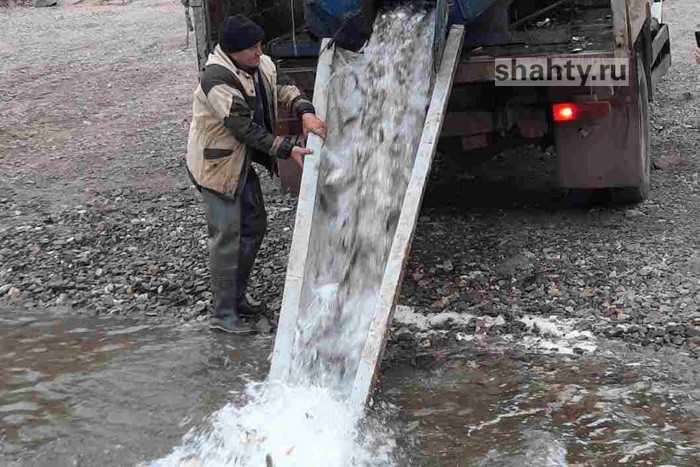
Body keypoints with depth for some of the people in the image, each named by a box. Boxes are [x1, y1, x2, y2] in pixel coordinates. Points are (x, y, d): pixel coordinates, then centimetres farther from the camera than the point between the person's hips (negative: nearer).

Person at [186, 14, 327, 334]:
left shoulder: (259, 64, -3)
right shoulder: (217, 79, -29)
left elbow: (282, 87, 4)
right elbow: (245, 128, -28)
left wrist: (305, 112, -16)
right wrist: (287, 149, -26)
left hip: (243, 161, 9)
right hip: (217, 165, -9)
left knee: (255, 226, 17)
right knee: (227, 238, -5)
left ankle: (237, 298, 31)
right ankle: (223, 315, 6)